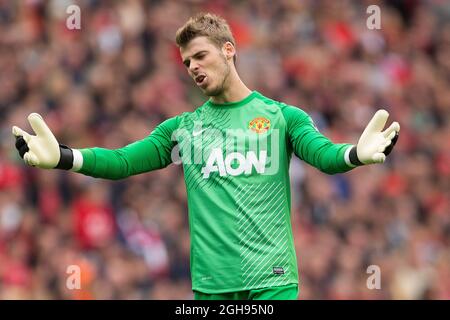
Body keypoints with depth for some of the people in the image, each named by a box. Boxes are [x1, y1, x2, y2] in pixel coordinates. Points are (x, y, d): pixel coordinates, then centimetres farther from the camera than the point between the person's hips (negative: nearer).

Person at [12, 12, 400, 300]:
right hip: (210, 284, 2)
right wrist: (62, 156, -12)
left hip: (272, 279, -2)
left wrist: (357, 153, -32)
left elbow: (324, 154, -7)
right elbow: (121, 161, 6)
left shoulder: (281, 116, 6)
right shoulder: (181, 128, 14)